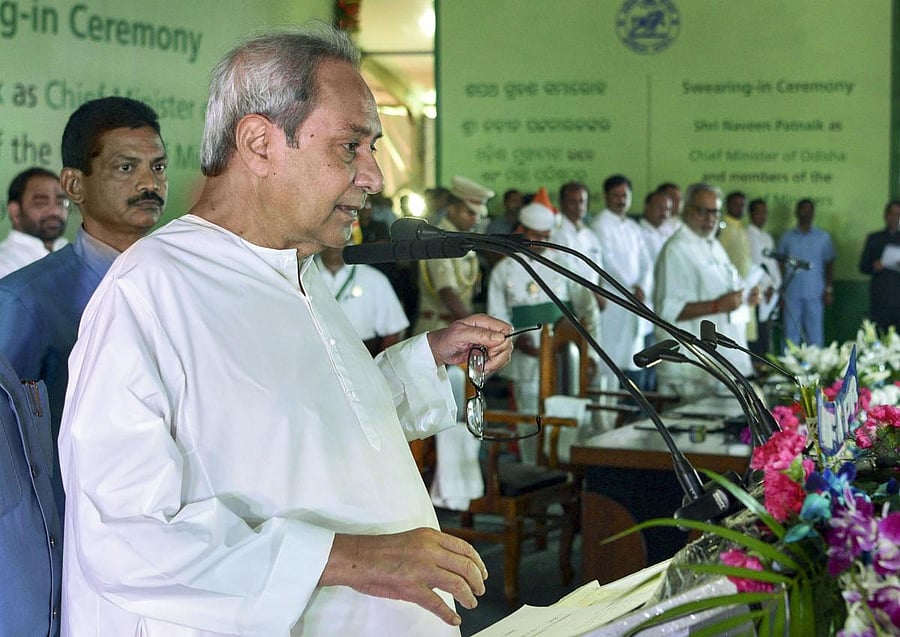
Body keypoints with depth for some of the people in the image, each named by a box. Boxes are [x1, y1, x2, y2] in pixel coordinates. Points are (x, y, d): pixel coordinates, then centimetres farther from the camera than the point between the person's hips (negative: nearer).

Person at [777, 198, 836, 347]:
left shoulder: (823, 237, 8)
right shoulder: (787, 237, 9)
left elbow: (829, 264, 7)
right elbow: (781, 265, 9)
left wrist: (829, 290, -3)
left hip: (815, 295, 0)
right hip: (792, 294, 1)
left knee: (815, 335, -1)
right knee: (791, 334, 1)